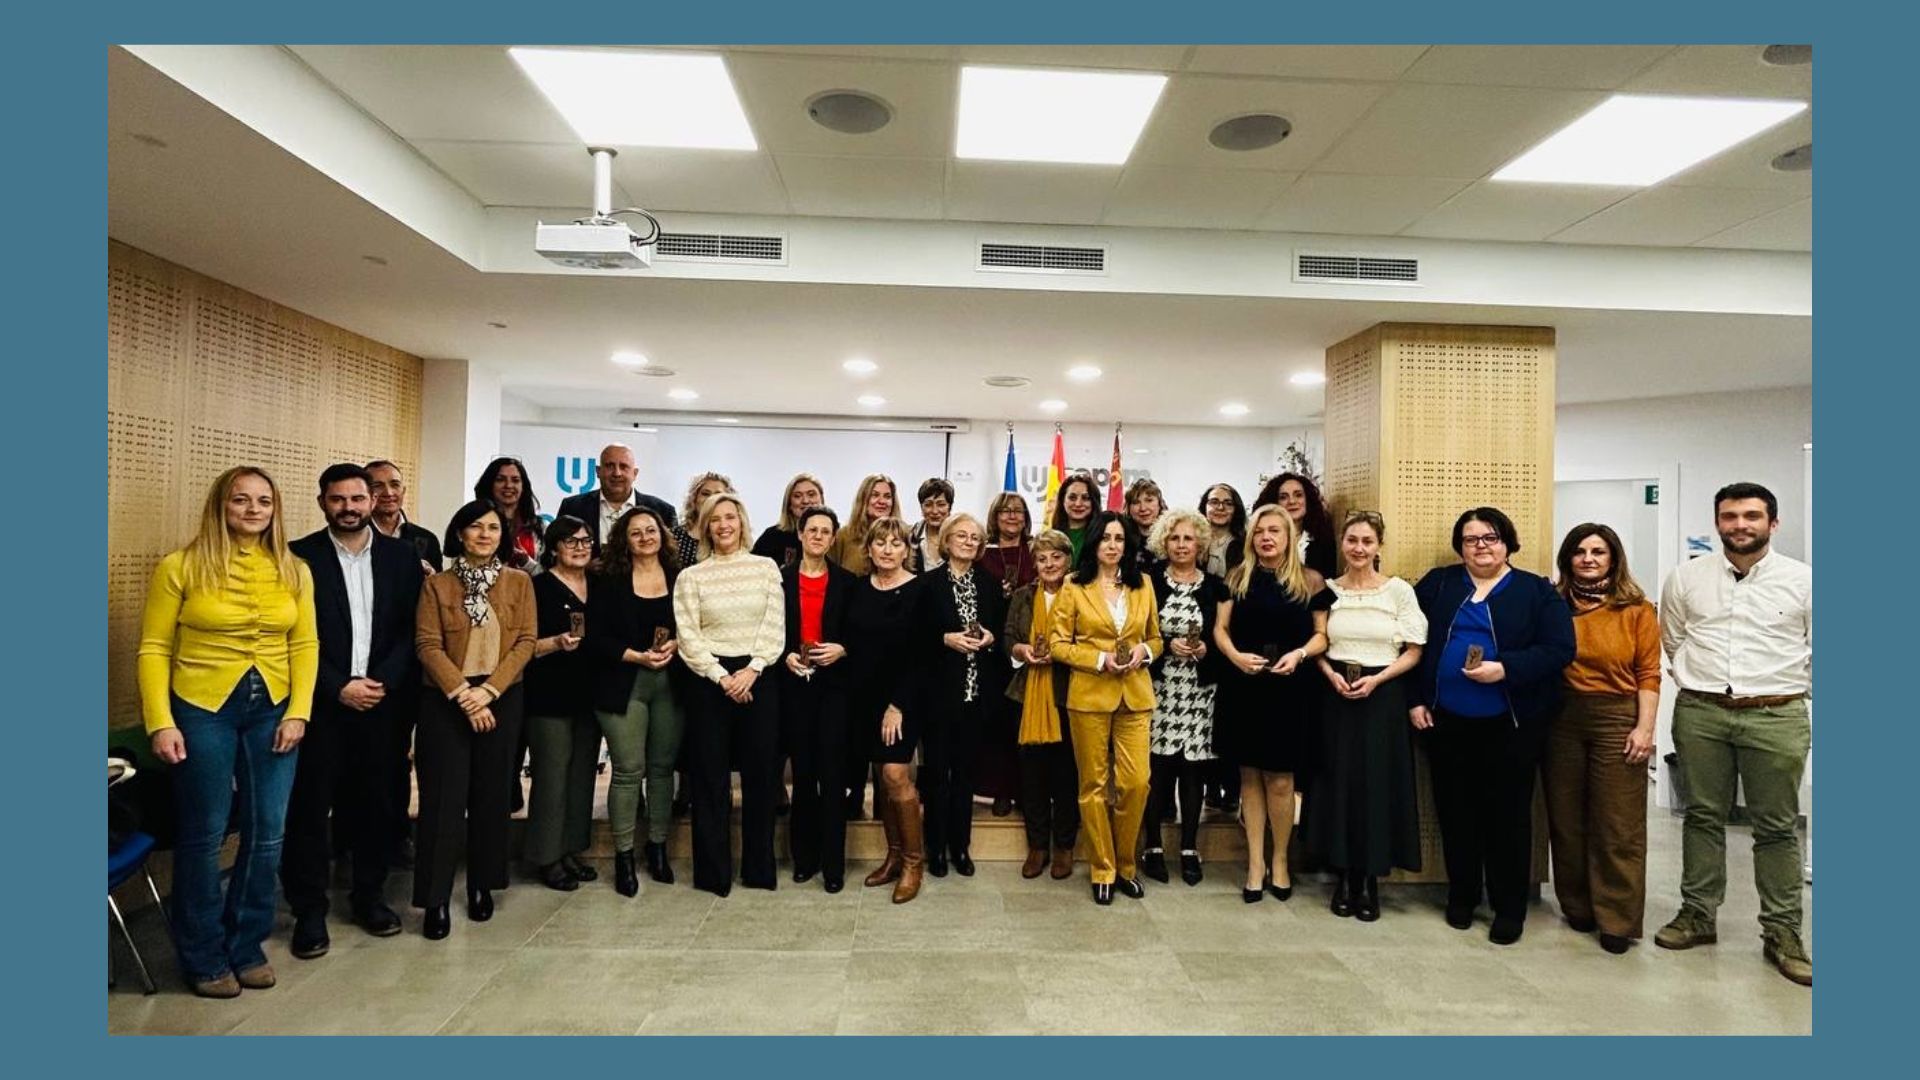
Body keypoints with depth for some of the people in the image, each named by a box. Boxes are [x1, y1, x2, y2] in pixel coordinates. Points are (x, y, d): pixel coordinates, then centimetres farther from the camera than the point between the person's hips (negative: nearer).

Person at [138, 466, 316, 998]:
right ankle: (204, 957, 23)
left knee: (267, 834, 7)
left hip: (273, 711, 3)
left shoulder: (294, 572, 4)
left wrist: (298, 712, -4)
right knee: (203, 836, 6)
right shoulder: (180, 567, -4)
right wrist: (161, 722, -12)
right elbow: (154, 649, -5)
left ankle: (246, 945, 25)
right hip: (202, 711, -3)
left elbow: (305, 646, 4)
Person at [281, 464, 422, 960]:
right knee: (308, 808, 5)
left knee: (375, 804, 10)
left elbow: (412, 630, 2)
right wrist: (338, 688, -12)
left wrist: (383, 682, -10)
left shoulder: (401, 555, 4)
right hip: (319, 703, -2)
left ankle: (368, 896, 26)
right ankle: (309, 910, 19)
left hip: (381, 701, 2)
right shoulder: (299, 556, -3)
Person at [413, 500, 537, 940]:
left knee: (491, 794, 8)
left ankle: (482, 884, 22)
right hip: (446, 702, -1)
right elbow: (428, 646, -5)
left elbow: (525, 642, -2)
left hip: (502, 701, 2)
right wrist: (463, 694, -16)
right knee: (444, 797, -2)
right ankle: (436, 897, 6)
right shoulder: (436, 584, 1)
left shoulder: (519, 582, 4)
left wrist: (488, 691, -13)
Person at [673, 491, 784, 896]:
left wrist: (750, 671, -12)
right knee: (710, 777, 4)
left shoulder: (766, 567, 6)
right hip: (711, 680, 0)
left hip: (759, 678, 1)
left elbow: (775, 627, 0)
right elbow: (688, 637, -2)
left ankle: (760, 868, 18)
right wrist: (723, 678, -11)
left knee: (762, 773, 5)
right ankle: (713, 871, 15)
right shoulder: (691, 576, 4)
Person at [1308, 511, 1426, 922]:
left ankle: (1370, 880, 15)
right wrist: (1332, 676, -9)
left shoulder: (1399, 590, -1)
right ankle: (1344, 877, 17)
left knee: (1378, 783, 1)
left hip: (1383, 696, -1)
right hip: (1335, 695, 2)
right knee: (1338, 781, 4)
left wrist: (1376, 679, -14)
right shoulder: (1327, 590, 5)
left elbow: (1413, 652, -1)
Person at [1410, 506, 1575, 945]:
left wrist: (1505, 668, -21)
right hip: (1446, 721, 2)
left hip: (1511, 724, -2)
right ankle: (1461, 894, 26)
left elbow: (1559, 650, -8)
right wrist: (1415, 699, 0)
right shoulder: (1437, 584, 8)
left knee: (1508, 814, 6)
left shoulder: (1537, 591, 2)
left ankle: (1510, 906, 20)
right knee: (1455, 811, 10)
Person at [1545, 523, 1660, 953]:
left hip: (1617, 717, -2)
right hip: (1561, 719, 2)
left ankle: (1618, 920, 13)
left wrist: (1645, 727, -9)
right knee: (1566, 820, 11)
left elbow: (1648, 674, -3)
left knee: (1618, 825, 2)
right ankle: (1578, 907, 25)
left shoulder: (1636, 609, 0)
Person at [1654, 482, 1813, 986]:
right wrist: (1703, 681, 13)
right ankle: (1697, 914, 20)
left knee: (1777, 827, 6)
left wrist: (1786, 688, 8)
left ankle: (1782, 933, 16)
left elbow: (1815, 649, 7)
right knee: (1703, 816, 10)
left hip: (1777, 717, -1)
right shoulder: (1686, 578, 5)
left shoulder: (1802, 580, 0)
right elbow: (1672, 640, 16)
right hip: (1701, 715, 2)